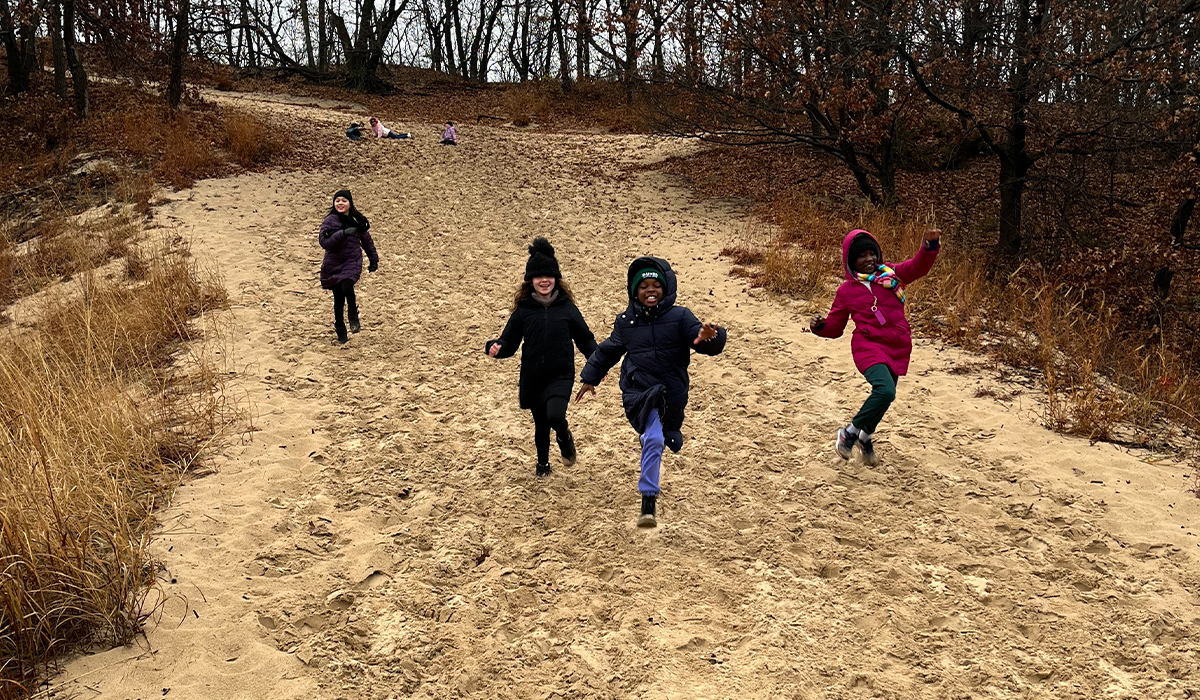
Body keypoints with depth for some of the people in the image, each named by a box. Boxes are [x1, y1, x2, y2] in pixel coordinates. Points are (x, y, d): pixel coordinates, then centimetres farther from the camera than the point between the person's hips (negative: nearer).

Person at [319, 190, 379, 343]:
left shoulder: (358, 220, 4)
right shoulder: (330, 221, -5)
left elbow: (367, 240, 18)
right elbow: (324, 242, -18)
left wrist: (374, 259, 23)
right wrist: (343, 233, -27)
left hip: (353, 262, 0)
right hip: (333, 264, 0)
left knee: (347, 287, -27)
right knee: (338, 297, 6)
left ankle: (353, 317, -2)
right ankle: (340, 329, 27)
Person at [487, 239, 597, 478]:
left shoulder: (566, 307, -3)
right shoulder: (523, 310, -3)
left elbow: (584, 339, 4)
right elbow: (510, 342, -1)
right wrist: (496, 348, -22)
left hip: (561, 375, -2)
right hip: (532, 378, 2)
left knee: (555, 415, -26)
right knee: (541, 424, 15)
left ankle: (565, 438, 11)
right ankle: (543, 464, 43)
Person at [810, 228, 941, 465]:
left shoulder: (891, 274, 9)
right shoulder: (846, 290, 7)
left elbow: (918, 267, -5)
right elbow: (835, 327, 11)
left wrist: (930, 246, -24)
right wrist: (820, 326, -10)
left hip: (897, 348, 4)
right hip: (868, 346, -3)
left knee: (884, 395, 13)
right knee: (885, 390, -27)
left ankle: (864, 437, 42)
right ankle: (851, 432, -8)